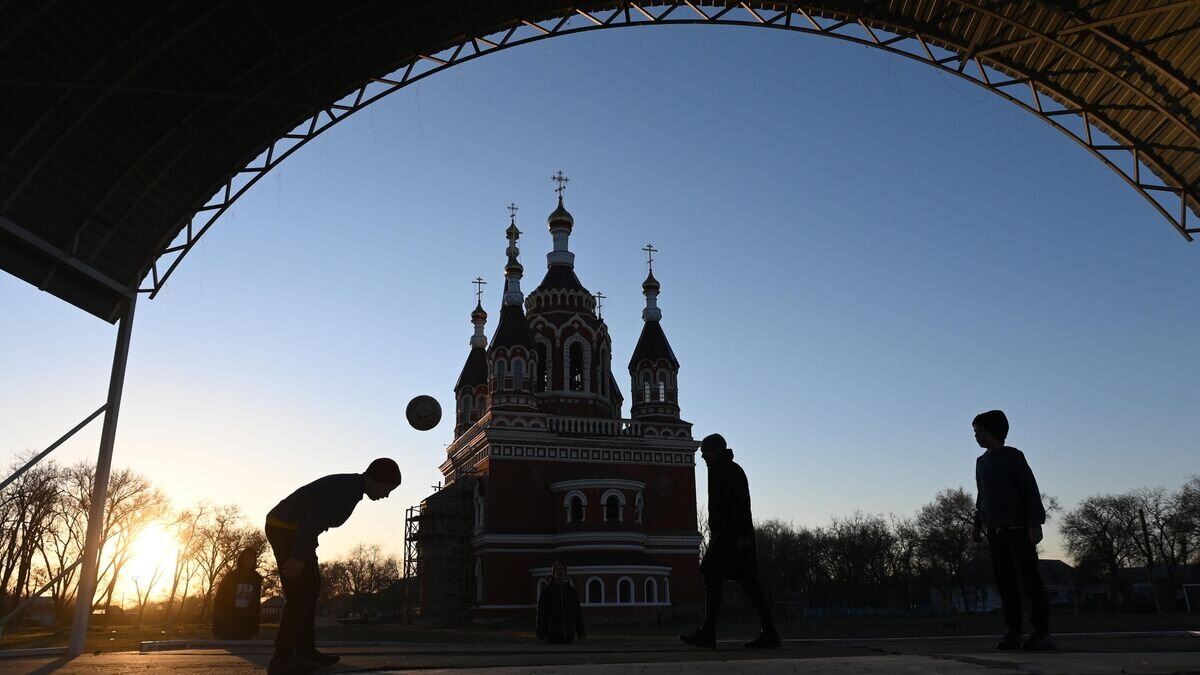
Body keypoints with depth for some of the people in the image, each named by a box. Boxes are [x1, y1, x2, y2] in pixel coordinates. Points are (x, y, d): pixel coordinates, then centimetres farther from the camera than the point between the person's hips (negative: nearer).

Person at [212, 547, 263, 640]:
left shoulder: (256, 579, 7)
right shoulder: (230, 577, -1)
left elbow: (256, 604, 9)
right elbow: (219, 602, -3)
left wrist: (255, 628, 4)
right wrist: (217, 630, -8)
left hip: (245, 629, 2)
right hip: (228, 627, -2)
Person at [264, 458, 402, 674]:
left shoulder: (351, 488, 11)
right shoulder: (345, 488, -20)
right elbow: (313, 520, -29)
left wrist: (303, 554, 18)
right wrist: (298, 557, -31)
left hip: (293, 530, 11)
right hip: (284, 528, -11)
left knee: (310, 585, 11)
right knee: (299, 592, -13)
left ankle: (305, 650, 15)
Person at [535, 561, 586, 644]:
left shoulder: (571, 590, 10)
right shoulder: (547, 590, 2)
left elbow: (578, 612, 9)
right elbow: (541, 613, -2)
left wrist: (581, 632, 3)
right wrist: (541, 633, -10)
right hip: (553, 635, -3)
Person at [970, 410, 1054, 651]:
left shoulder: (1013, 456, -2)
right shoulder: (981, 462, 16)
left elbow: (1031, 489, -7)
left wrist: (1035, 523, -14)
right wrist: (978, 523, 12)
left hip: (1018, 526, -6)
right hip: (995, 530, 6)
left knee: (1029, 577, -7)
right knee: (1004, 580, 3)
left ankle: (1042, 631, -5)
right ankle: (1014, 630, 5)